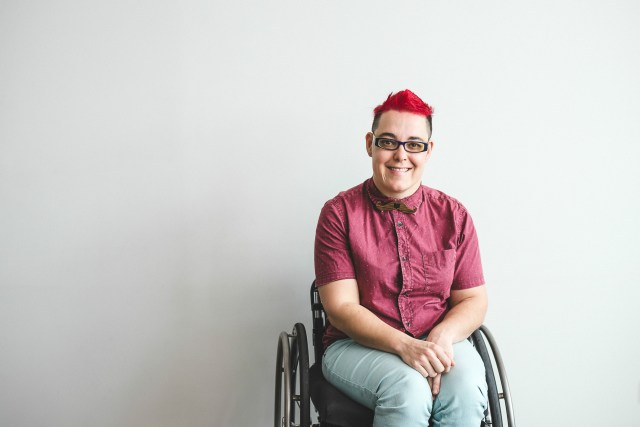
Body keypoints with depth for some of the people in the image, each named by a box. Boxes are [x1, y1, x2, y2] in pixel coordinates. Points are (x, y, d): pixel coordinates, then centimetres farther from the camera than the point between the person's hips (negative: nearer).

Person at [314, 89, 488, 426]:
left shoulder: (454, 216, 6)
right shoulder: (339, 213, -3)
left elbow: (473, 300, 7)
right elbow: (341, 307, -8)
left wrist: (443, 336, -16)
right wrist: (404, 345, -23)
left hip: (440, 342, 3)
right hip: (357, 345, -2)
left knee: (466, 388, -30)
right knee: (408, 388, -33)